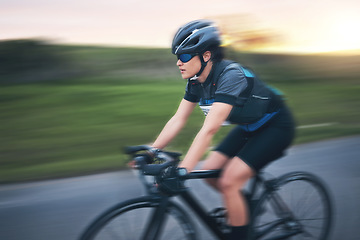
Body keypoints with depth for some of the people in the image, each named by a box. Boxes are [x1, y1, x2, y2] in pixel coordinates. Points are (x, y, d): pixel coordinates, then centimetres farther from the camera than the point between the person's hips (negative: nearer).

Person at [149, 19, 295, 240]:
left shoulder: (230, 76, -33)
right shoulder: (197, 81, -8)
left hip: (275, 127, -8)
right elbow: (178, 120, -5)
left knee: (229, 182, -18)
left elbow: (209, 130, -40)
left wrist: (182, 171, -44)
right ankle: (246, 204, 22)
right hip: (248, 127, 8)